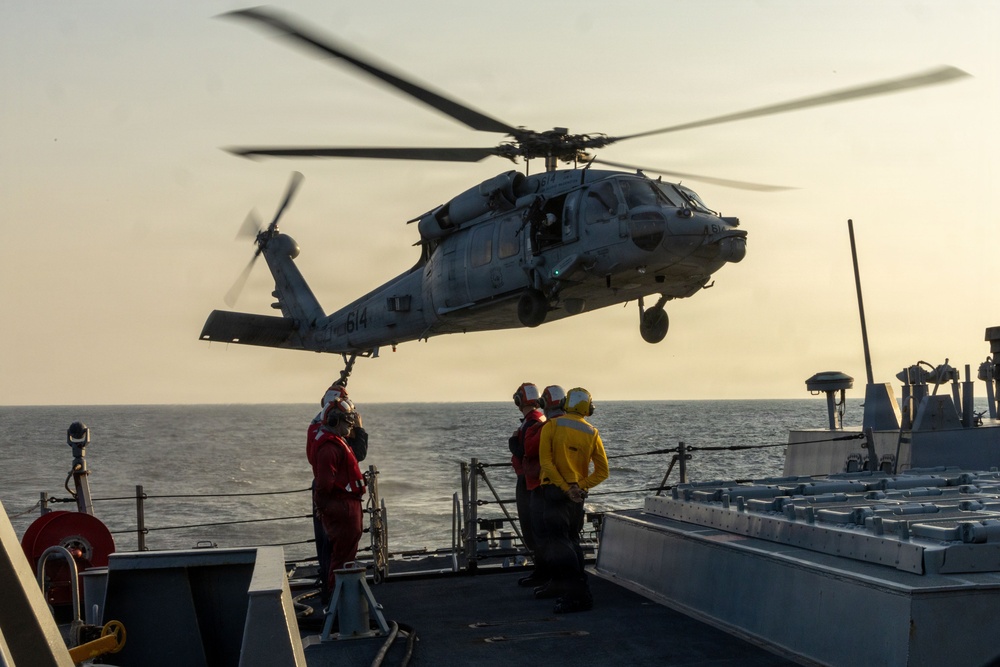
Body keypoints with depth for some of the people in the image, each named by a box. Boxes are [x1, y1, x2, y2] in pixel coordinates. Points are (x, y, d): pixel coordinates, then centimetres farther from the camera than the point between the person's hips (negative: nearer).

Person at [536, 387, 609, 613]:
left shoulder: (552, 426, -6)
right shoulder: (591, 433, 3)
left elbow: (545, 461, -15)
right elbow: (602, 471, -1)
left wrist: (565, 488, -15)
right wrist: (580, 486, -6)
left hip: (556, 491, -5)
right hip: (578, 496, 5)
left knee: (557, 541, -9)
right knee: (571, 539, 20)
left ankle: (579, 593, -19)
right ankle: (560, 584, 33)